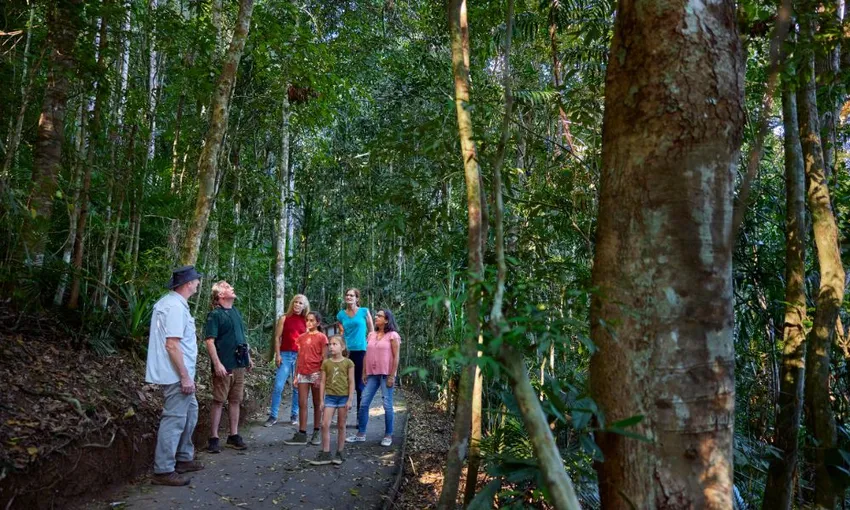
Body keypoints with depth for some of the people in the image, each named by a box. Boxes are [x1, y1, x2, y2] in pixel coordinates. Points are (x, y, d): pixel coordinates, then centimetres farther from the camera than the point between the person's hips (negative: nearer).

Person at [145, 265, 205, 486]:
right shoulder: (176, 306, -20)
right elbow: (172, 345, -24)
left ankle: (184, 458, 29)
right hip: (177, 374, -11)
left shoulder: (167, 302, 12)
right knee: (175, 419, -4)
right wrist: (185, 376, -21)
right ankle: (163, 471, 4)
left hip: (178, 374, 11)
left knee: (190, 412, 19)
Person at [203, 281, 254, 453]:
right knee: (218, 401, 0)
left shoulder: (236, 312, 13)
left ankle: (234, 435, 21)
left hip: (239, 364, 7)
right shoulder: (215, 315, -9)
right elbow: (210, 341, -16)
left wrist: (248, 357, 20)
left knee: (235, 400, 12)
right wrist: (217, 364, -23)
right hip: (224, 366, -7)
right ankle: (214, 438, 8)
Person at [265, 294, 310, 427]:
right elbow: (277, 337, 2)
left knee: (297, 387, 6)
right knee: (278, 386, -5)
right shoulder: (284, 318, 3)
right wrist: (277, 355, -6)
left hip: (300, 356, 2)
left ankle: (294, 415, 16)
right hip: (285, 355, -2)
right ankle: (273, 416, 5)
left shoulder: (305, 321, 8)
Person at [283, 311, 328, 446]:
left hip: (316, 374, -4)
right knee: (302, 404, 2)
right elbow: (299, 357, 12)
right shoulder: (302, 337, 10)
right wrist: (296, 375, 8)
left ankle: (316, 433, 16)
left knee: (317, 404, 7)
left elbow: (324, 358, -6)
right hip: (303, 374, 4)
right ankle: (302, 434, 5)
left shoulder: (321, 337, -4)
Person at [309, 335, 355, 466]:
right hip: (330, 396, 2)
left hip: (343, 397, -2)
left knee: (341, 426, 7)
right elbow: (323, 382, 6)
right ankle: (325, 454, 3)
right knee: (325, 424, -5)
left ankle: (339, 453, 17)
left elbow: (351, 382, -2)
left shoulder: (348, 363, -3)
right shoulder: (326, 363, 4)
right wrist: (322, 400, 2)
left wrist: (350, 399, -7)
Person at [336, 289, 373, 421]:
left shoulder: (364, 311, 1)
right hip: (346, 351, 2)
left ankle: (360, 417, 11)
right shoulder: (341, 314, 8)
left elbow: (371, 331, 5)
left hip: (361, 351, -2)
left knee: (359, 385, 3)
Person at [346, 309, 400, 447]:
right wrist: (364, 373, 8)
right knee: (364, 404, 4)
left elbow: (396, 357, -9)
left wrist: (392, 376, -13)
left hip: (386, 375, -5)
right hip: (372, 374, 6)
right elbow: (367, 355, 13)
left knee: (387, 405, 0)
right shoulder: (371, 335, 11)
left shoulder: (393, 335, -6)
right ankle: (361, 434, 15)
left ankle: (388, 435, 12)